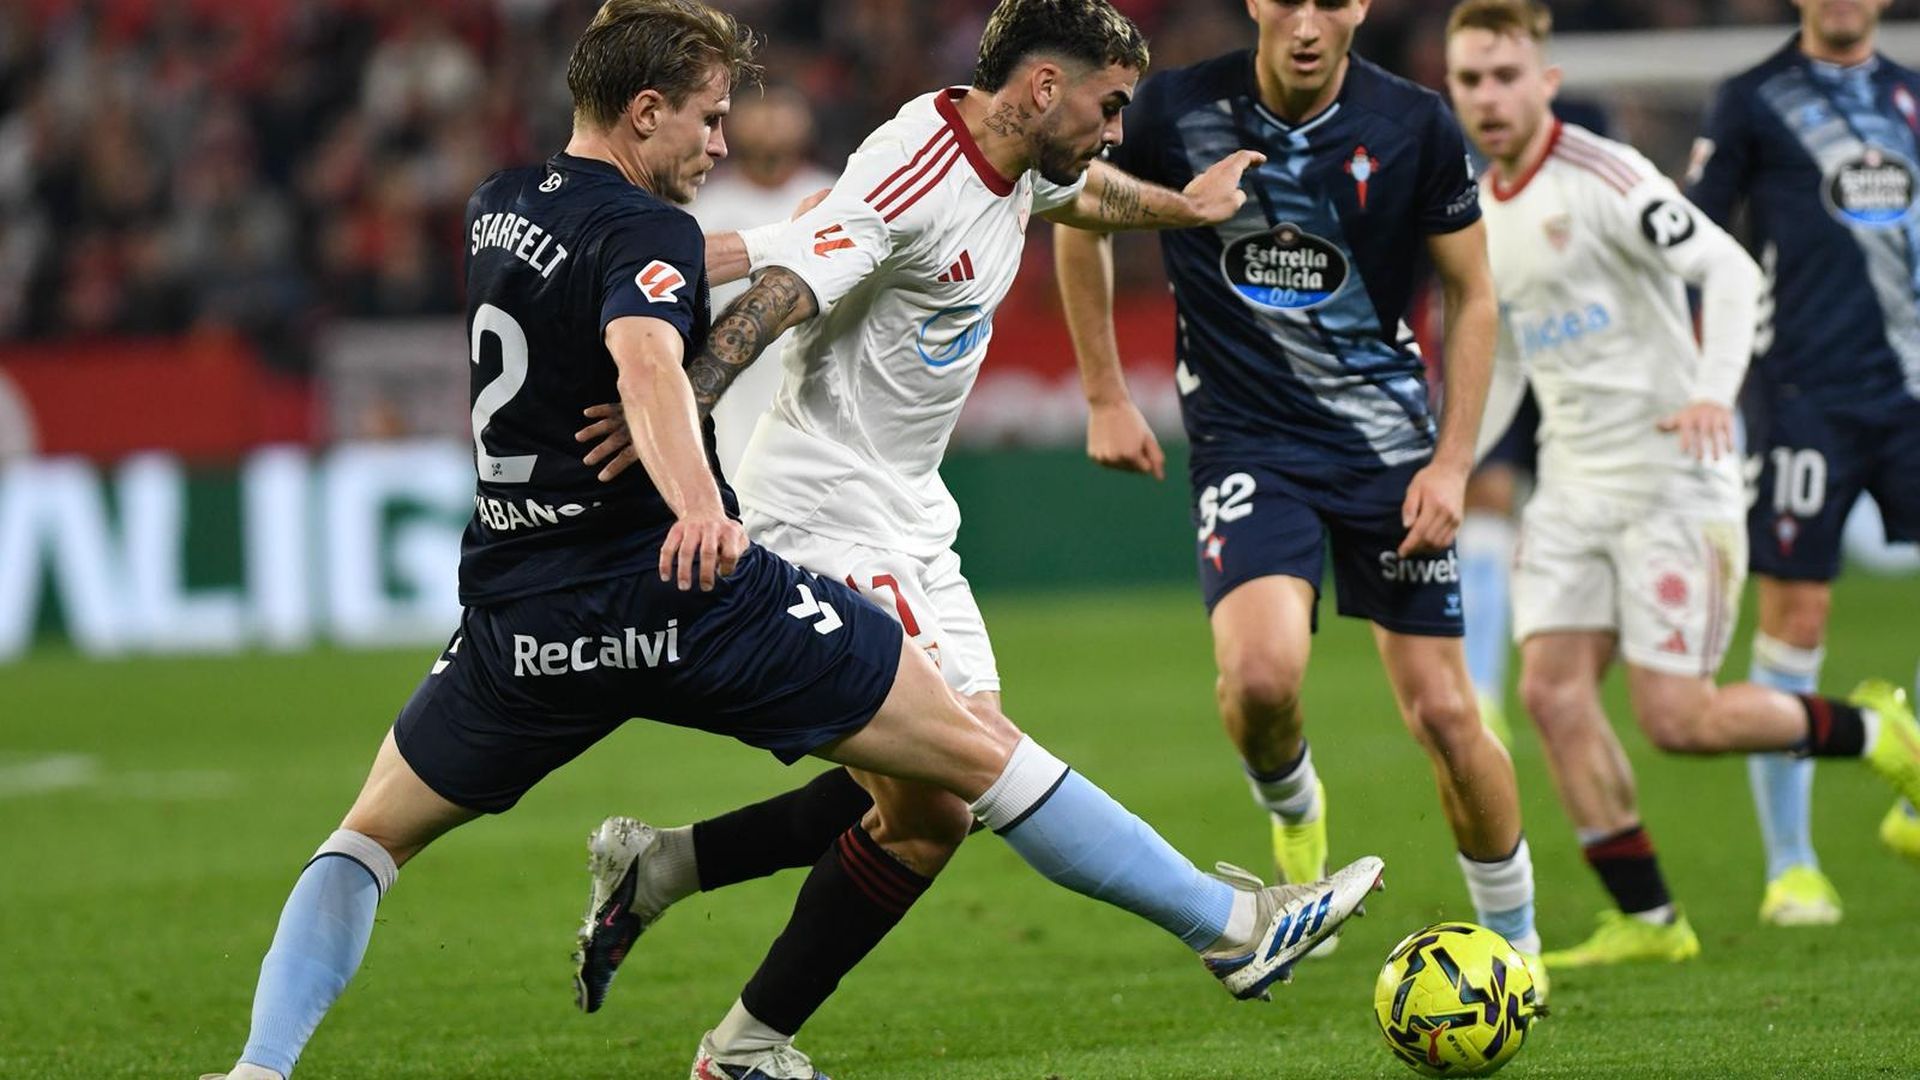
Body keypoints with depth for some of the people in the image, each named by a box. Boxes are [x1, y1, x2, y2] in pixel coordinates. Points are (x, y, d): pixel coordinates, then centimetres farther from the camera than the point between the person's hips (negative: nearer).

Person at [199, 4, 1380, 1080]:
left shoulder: (494, 205, 14)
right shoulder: (642, 230, -10)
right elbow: (649, 364, -32)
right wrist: (697, 503, -50)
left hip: (523, 626, 6)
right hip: (692, 593, -6)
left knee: (372, 836, 21)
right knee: (971, 758, 1)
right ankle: (1231, 925, 4)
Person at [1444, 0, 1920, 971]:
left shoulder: (1602, 178, -13)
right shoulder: (1478, 216, 13)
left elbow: (1731, 269, -21)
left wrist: (1714, 391, -36)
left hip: (1668, 480, -7)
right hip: (1571, 483, 7)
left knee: (1676, 719, -11)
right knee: (1551, 690, -6)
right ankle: (1645, 920, 2)